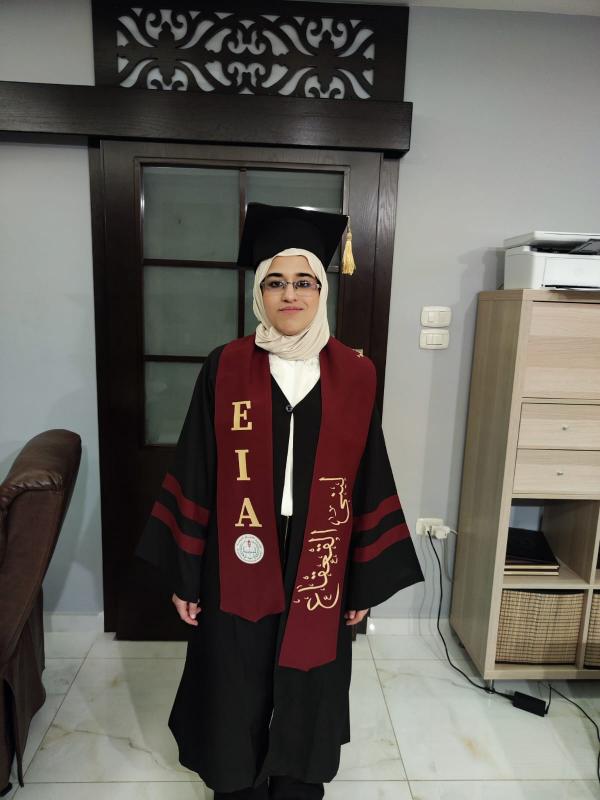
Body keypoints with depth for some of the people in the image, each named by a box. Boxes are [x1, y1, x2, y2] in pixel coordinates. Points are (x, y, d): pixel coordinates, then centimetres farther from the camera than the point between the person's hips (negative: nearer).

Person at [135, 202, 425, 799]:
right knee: (237, 699, 18)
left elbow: (369, 482, 0)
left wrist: (365, 583, 3)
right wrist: (183, 576, -1)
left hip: (317, 567, 1)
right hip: (238, 568, 0)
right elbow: (194, 475, -3)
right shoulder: (224, 368, -7)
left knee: (306, 696, 20)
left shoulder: (354, 375, -5)